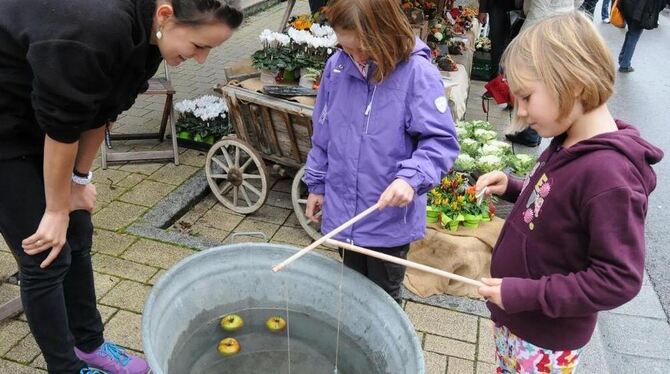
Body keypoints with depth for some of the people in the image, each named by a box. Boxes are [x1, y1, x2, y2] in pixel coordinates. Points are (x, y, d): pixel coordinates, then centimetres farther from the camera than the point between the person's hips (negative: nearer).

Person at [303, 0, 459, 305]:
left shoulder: (417, 73, -19)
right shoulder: (336, 66, -5)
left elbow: (442, 141, -17)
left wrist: (411, 178, -33)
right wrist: (317, 184, 12)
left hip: (391, 216, -4)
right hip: (344, 210, 4)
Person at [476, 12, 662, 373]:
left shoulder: (608, 173, -30)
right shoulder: (569, 144, -3)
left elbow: (619, 279, -28)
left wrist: (526, 294, -26)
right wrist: (512, 188, -4)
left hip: (545, 341, -7)